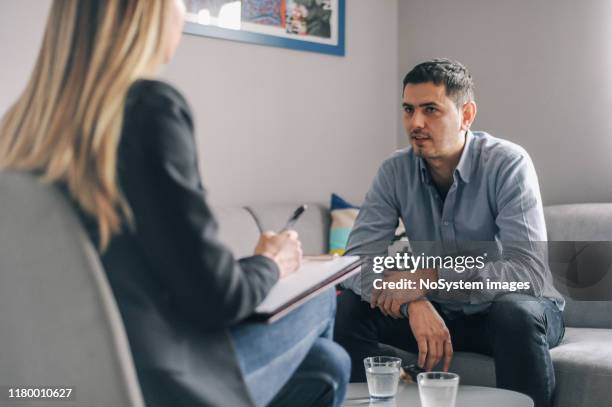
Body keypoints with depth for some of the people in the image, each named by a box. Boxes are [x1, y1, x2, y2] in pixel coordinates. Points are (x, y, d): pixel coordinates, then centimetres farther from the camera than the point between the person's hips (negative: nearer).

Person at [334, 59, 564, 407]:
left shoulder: (509, 163, -19)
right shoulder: (396, 171, -7)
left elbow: (529, 271, -29)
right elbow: (358, 258, -17)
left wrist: (430, 276, -36)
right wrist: (416, 304, -36)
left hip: (518, 307, -3)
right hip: (439, 312, 4)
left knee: (515, 313, -37)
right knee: (348, 308, -16)